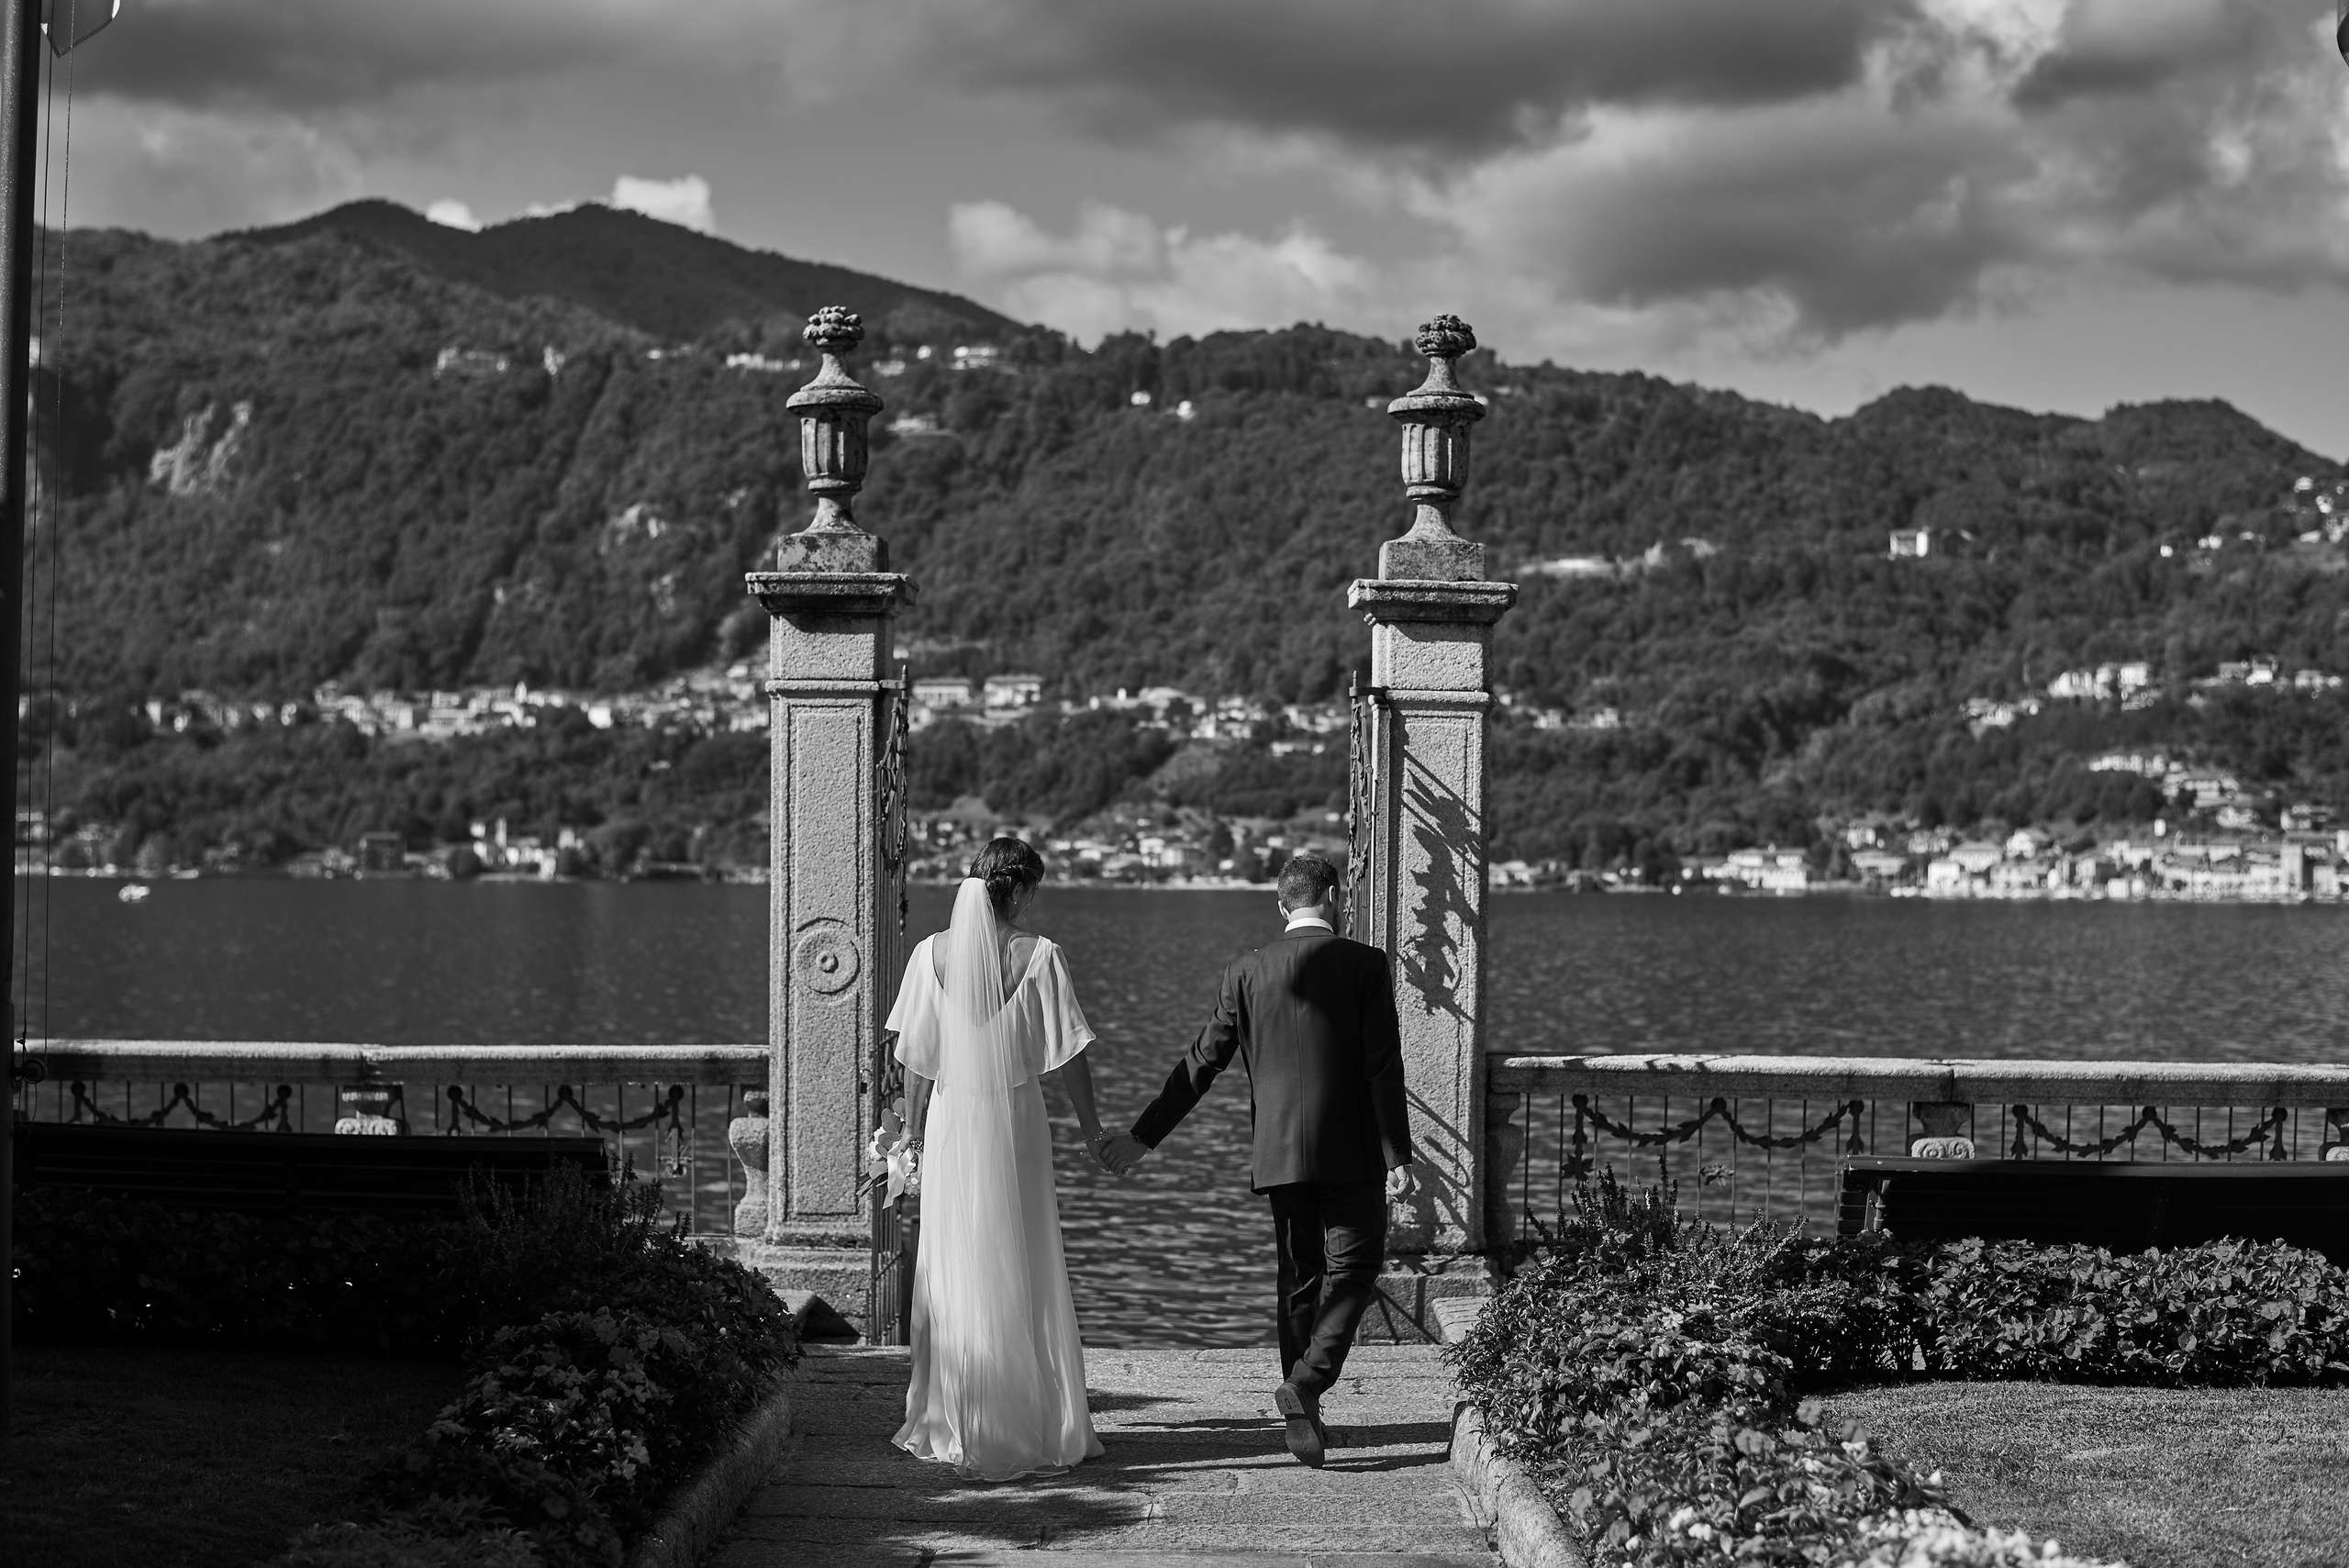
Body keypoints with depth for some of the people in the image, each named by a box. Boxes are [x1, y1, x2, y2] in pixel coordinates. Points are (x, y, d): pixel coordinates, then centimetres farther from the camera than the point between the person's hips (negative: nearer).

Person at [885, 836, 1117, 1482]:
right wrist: (1092, 1129, 6)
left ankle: (952, 1426, 15)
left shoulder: (931, 954, -2)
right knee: (1026, 1276, 8)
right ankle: (1034, 1424, 12)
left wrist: (913, 1134, 12)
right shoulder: (1038, 955, -8)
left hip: (950, 1124, 2)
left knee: (953, 1275, 10)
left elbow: (915, 1062, 1)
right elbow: (1069, 1057, -5)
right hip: (1016, 1122, -2)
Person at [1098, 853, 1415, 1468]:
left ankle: (1304, 1417, 13)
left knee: (1299, 1278, 12)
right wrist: (1397, 1157, -7)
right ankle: (1306, 1383, -14)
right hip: (1353, 1153, -3)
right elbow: (1384, 1069, -9)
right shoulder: (1364, 964, -4)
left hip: (1281, 1156, 3)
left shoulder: (1247, 972, 4)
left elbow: (1201, 1062, 3)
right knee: (1353, 1272, 4)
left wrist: (1143, 1137, 9)